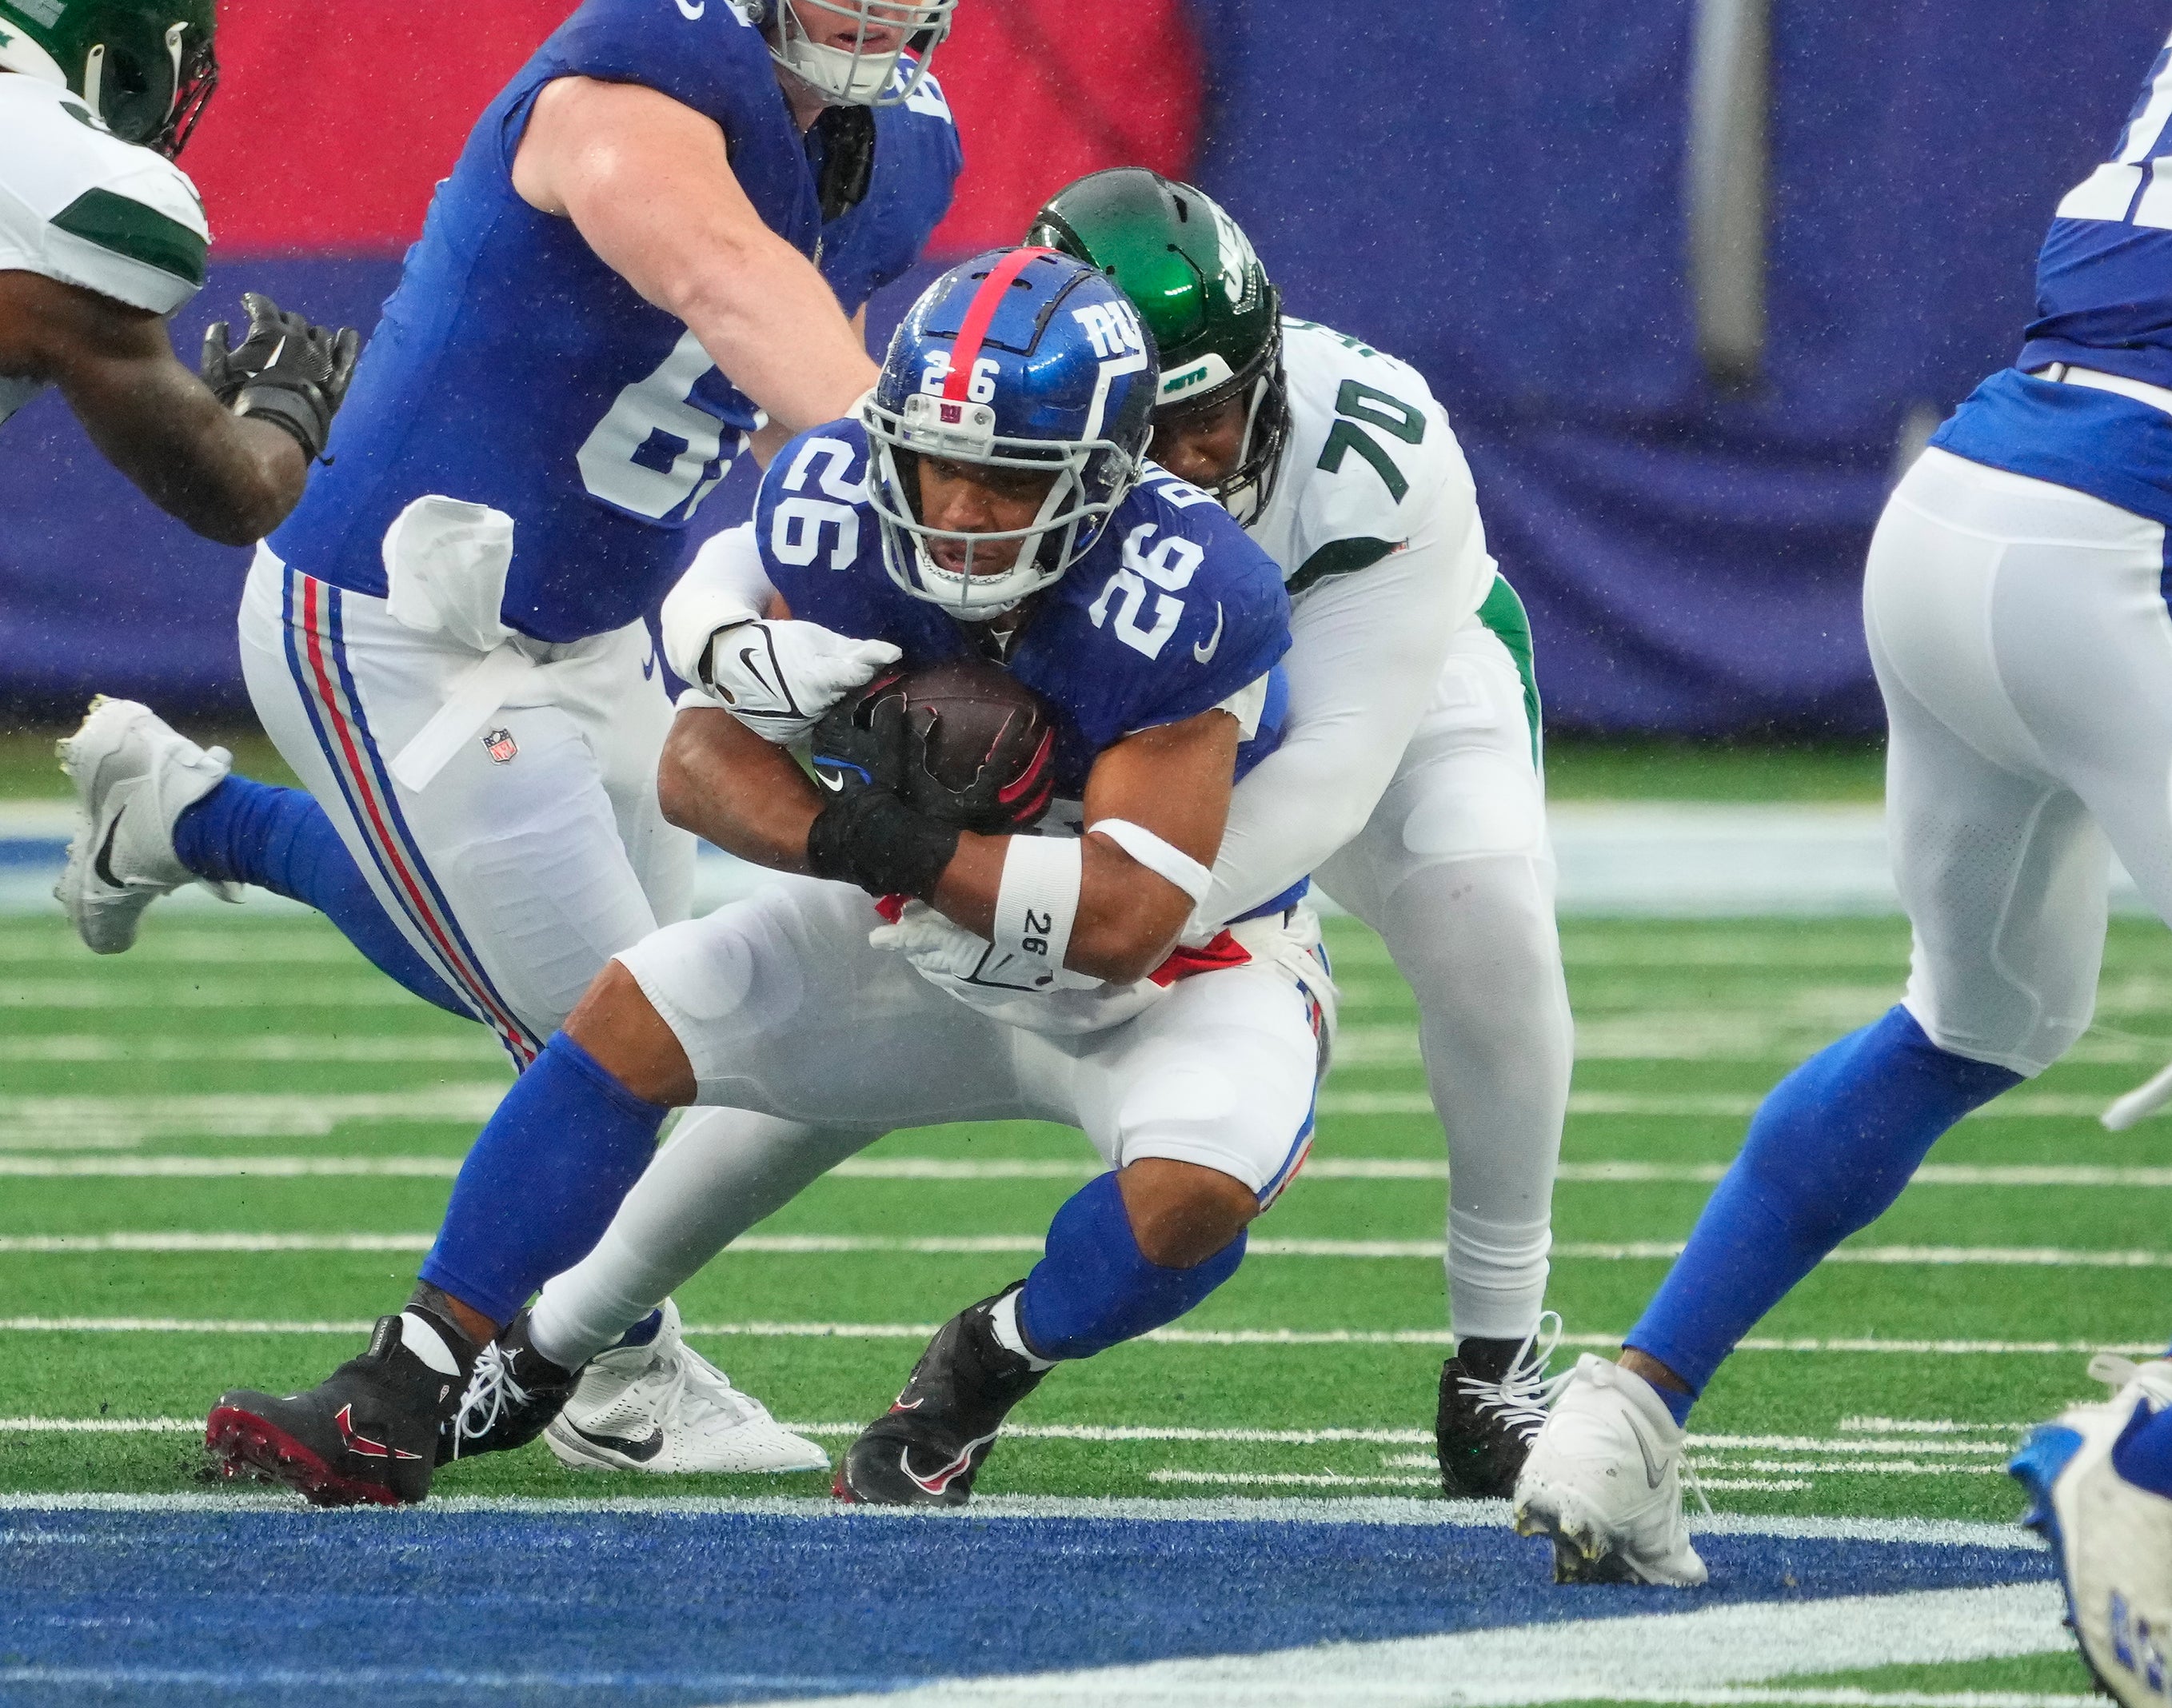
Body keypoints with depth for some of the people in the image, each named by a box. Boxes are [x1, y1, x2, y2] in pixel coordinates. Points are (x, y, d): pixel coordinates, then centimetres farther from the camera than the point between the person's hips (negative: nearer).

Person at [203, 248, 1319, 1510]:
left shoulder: (1174, 598, -33)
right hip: (938, 938, 5)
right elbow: (703, 757, -17)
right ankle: (406, 1398, -7)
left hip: (1177, 973, -4)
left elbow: (1123, 921, -33)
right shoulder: (848, 508, -19)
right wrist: (846, 835, -37)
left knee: (1191, 1191, -35)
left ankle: (982, 1376, -3)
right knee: (633, 1018, -10)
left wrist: (907, 852, -41)